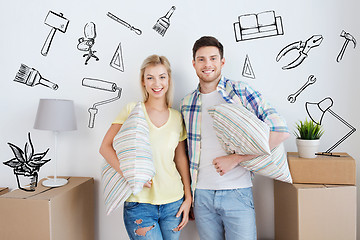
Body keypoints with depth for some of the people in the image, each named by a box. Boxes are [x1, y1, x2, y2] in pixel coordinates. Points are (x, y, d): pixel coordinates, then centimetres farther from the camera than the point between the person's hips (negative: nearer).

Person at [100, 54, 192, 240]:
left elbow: (181, 158, 11)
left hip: (173, 202, 3)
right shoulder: (132, 110, -3)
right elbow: (105, 147, -4)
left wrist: (188, 198, 8)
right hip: (139, 202, -3)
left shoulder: (177, 117, 5)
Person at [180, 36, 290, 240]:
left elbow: (281, 131, -14)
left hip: (237, 193, -3)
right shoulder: (187, 103, 6)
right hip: (201, 194, 3)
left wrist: (235, 158, -17)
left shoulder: (241, 91, -6)